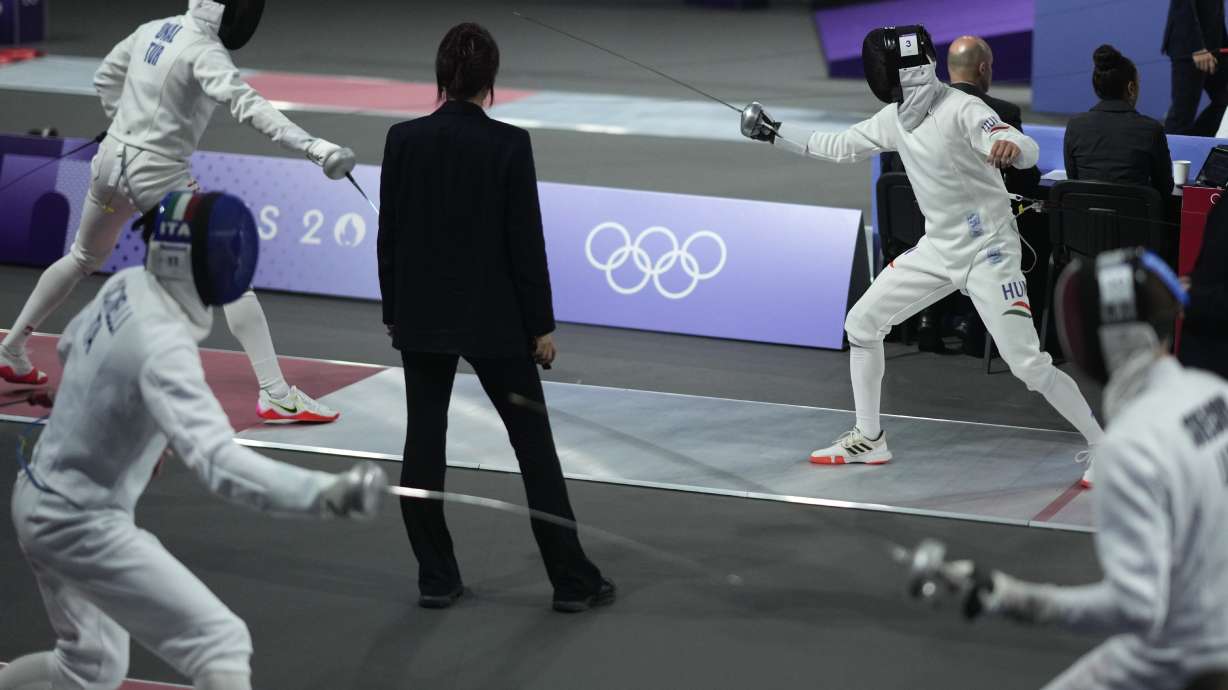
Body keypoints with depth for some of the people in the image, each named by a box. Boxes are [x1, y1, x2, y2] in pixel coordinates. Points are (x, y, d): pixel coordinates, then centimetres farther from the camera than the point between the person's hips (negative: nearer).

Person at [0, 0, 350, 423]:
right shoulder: (203, 51, -20)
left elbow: (106, 79, 19)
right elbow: (246, 105, -37)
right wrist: (314, 148, -47)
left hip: (110, 163, 8)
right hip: (159, 178, -8)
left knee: (84, 260, 32)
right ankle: (276, 395, -16)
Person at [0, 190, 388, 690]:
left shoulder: (125, 288, -3)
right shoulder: (162, 345, -31)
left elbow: (71, 345, 21)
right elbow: (218, 463, -46)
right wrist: (325, 494, -58)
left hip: (43, 506, 9)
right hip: (81, 526, -9)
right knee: (220, 644, -14)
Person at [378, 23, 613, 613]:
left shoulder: (403, 139, -4)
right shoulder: (509, 144, -12)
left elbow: (389, 235, 1)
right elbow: (526, 241, -10)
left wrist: (392, 313, 13)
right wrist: (541, 325, -2)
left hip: (422, 316, 3)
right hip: (493, 318, -2)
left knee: (424, 443, 10)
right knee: (534, 444, 6)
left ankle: (437, 578, 12)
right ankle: (573, 580, 9)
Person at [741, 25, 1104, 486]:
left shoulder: (963, 110, -24)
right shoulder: (895, 117, 0)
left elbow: (1030, 154, -36)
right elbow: (839, 148, 16)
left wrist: (1010, 147, -60)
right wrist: (774, 134, 17)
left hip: (988, 252, -8)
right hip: (939, 248, 8)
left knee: (1029, 366, -15)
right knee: (861, 324, 9)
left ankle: (1102, 448, 1)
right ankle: (869, 439, 22)